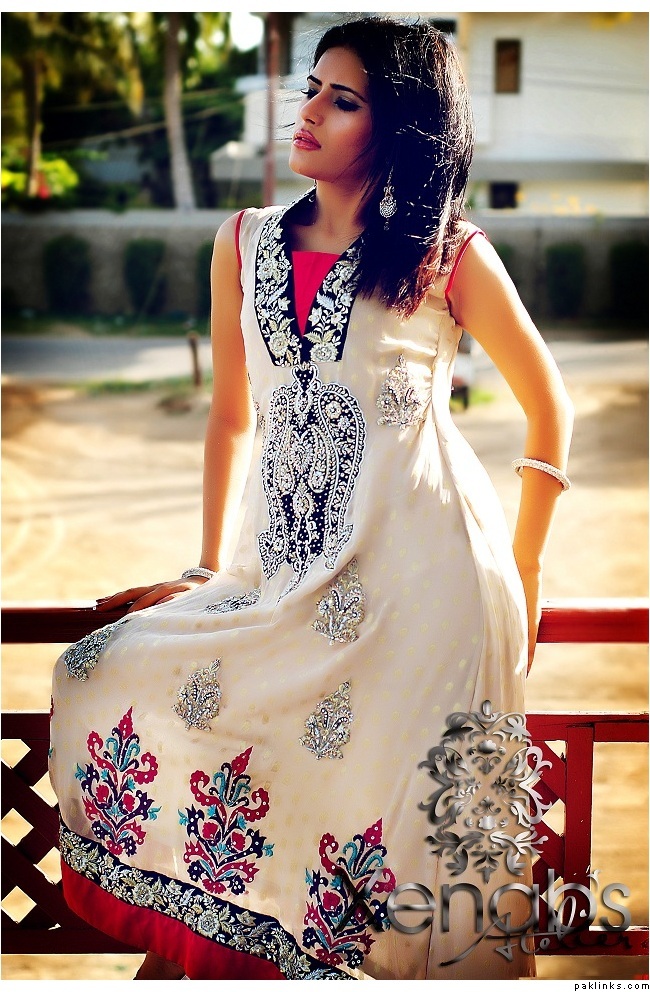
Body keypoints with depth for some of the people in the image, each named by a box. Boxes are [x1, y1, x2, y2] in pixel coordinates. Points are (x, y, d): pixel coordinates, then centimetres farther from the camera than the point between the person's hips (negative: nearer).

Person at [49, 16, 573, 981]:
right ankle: (174, 946, 7)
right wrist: (210, 571, 14)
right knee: (100, 678, -8)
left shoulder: (451, 255, 0)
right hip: (287, 579, 5)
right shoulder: (245, 244, 11)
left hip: (421, 575, -4)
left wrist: (522, 571, 5)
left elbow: (549, 405, 8)